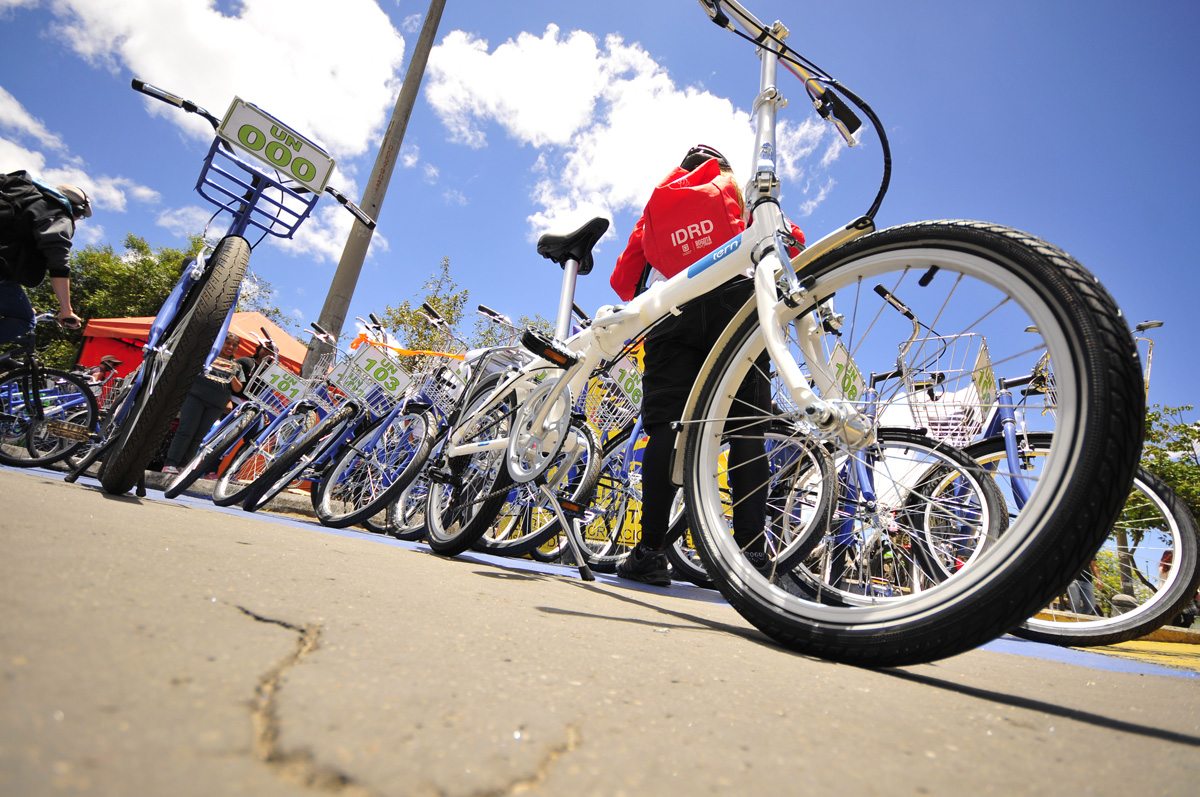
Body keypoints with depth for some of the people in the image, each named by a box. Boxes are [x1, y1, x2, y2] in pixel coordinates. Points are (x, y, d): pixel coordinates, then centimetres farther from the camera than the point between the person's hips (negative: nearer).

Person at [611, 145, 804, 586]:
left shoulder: (655, 205, 29)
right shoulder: (733, 187, 25)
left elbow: (622, 278, 23)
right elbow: (788, 238, 14)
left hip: (671, 310, 2)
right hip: (734, 300, -1)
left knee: (665, 425, -6)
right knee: (747, 429, -4)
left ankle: (649, 552, -12)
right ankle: (751, 553, -10)